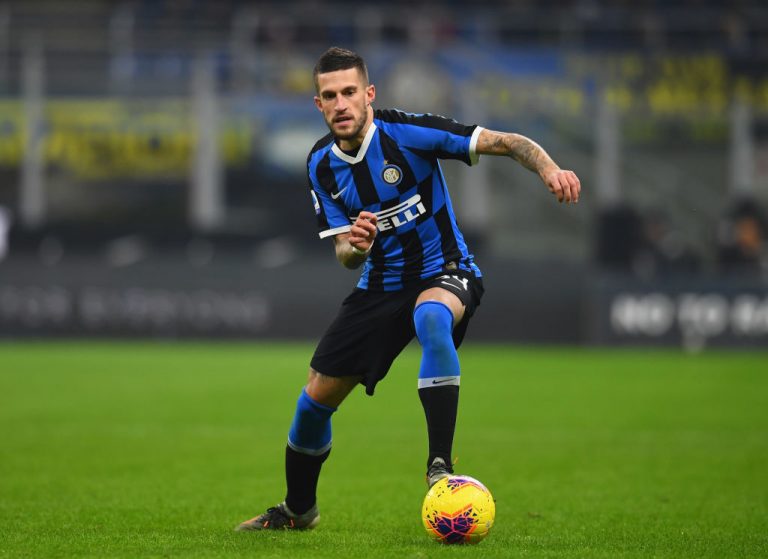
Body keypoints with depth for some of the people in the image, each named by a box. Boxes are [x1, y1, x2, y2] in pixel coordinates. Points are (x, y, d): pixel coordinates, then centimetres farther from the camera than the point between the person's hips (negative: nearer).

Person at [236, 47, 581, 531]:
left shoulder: (407, 132, -19)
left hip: (445, 273, -5)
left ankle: (440, 465, -40)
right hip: (381, 285, 5)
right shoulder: (322, 164, -3)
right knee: (316, 397, 4)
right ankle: (298, 509, 32)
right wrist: (354, 246, -25)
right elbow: (345, 254, 0)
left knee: (431, 317, -42)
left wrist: (550, 170, -41)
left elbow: (505, 142, -22)